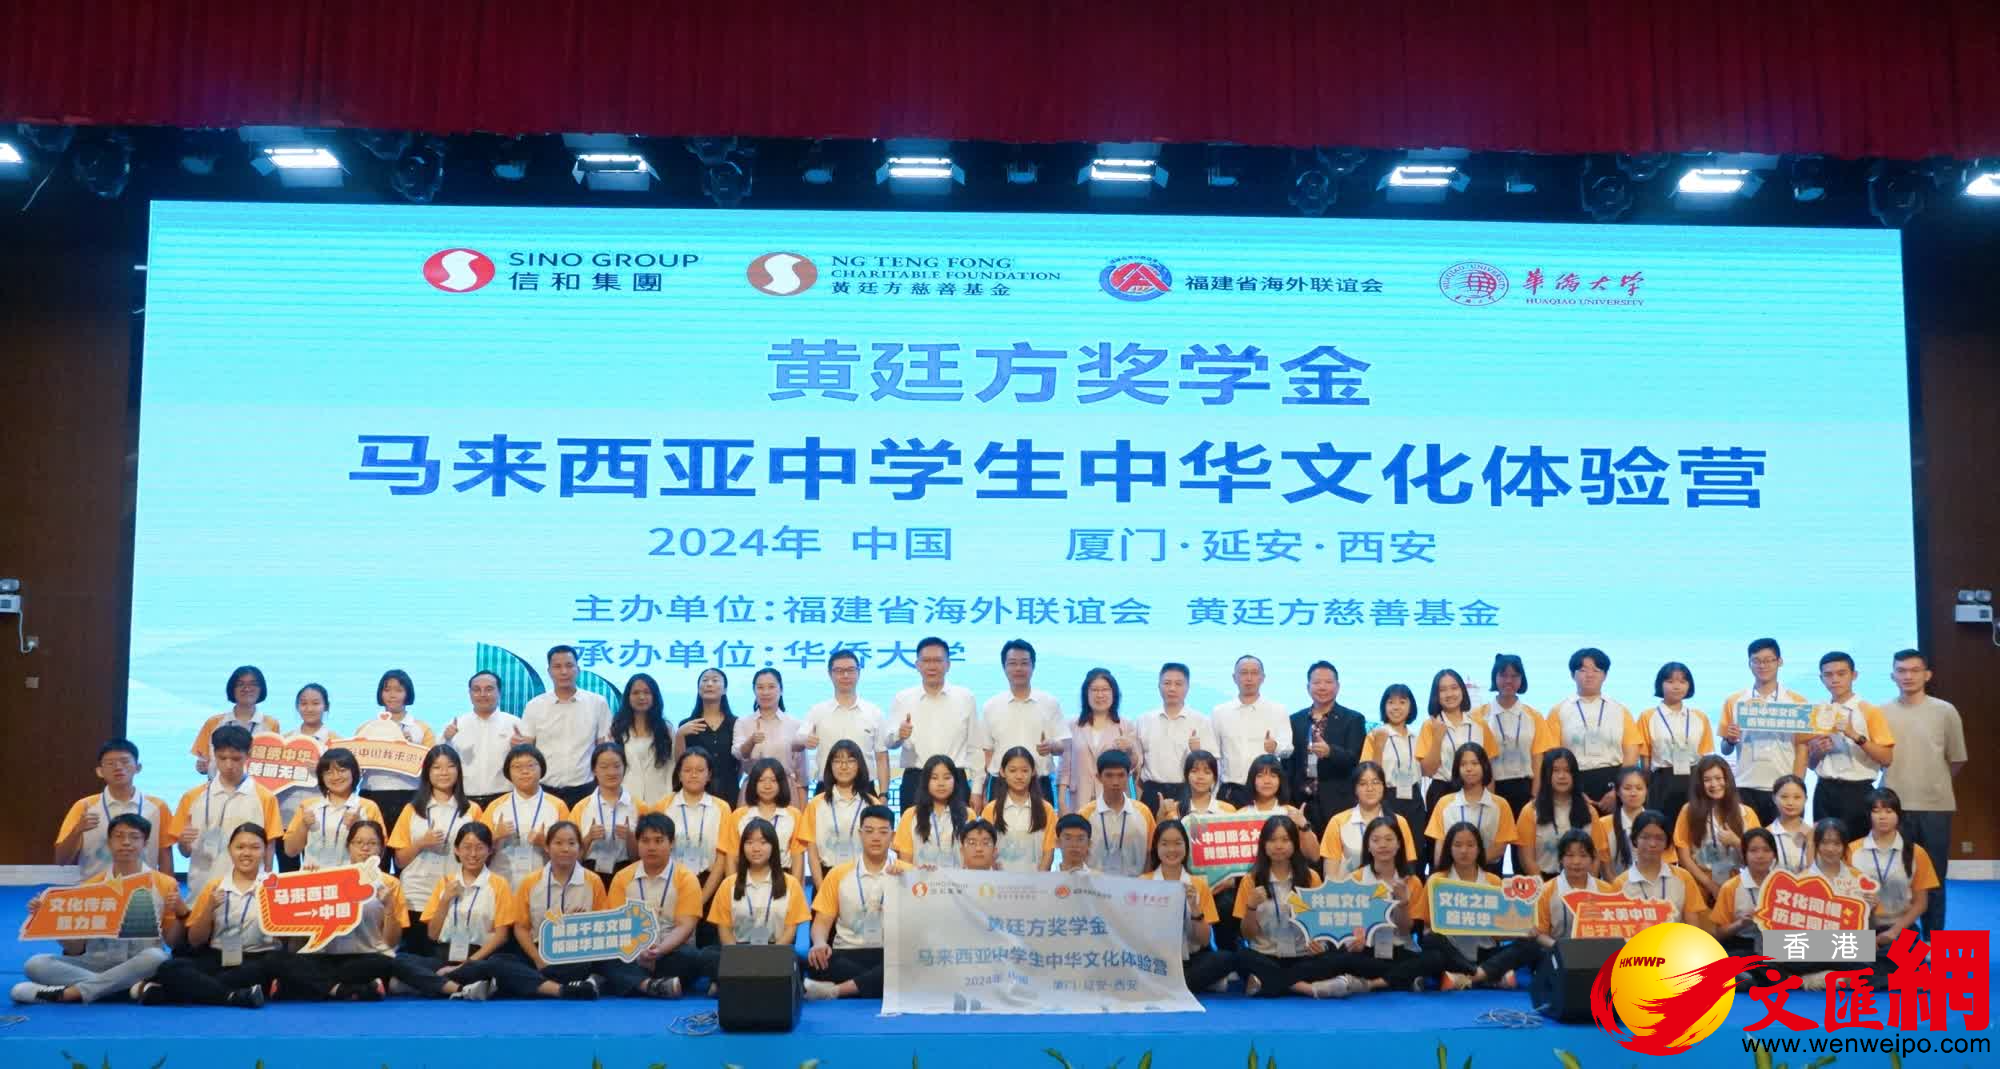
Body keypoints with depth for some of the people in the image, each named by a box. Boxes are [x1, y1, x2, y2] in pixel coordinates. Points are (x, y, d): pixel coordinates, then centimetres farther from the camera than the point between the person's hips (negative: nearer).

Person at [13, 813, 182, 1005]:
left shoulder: (164, 884, 3)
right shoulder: (90, 887, 9)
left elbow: (172, 942, 3)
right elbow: (76, 949, 7)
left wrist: (179, 913, -15)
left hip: (140, 965, -3)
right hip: (98, 963, 3)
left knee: (154, 957, -37)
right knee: (35, 964, -21)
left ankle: (68, 992, -29)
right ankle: (132, 988, -30)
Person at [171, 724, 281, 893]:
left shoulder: (264, 798, 1)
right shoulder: (193, 797, 6)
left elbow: (267, 849, 3)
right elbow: (185, 852, 10)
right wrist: (183, 841, -11)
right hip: (202, 887, 2)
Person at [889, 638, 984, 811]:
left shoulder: (965, 698, 5)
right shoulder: (902, 699, 5)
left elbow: (976, 747, 7)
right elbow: (889, 742, -3)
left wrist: (977, 790, 3)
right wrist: (899, 734, -27)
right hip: (914, 783, 0)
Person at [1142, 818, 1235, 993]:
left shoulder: (1199, 885, 8)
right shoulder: (1143, 883, 5)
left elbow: (1204, 941, 3)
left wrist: (1195, 908, -12)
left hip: (1189, 958, 2)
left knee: (1227, 959, -27)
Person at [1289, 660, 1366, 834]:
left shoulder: (1353, 720, 3)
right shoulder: (1295, 720, 13)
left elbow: (1354, 759, -8)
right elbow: (1289, 762, 13)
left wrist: (1329, 752, -28)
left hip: (1339, 805, -2)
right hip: (1303, 804, 3)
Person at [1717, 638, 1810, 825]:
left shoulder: (1797, 702, 4)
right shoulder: (1733, 701, 7)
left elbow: (1802, 749, 3)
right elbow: (1725, 750, 11)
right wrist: (1730, 740, -11)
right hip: (1745, 789, 1)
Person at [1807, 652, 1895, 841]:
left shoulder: (1869, 712, -1)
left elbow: (1887, 759, -9)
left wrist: (1855, 736, -19)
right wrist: (1817, 751, -5)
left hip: (1858, 792, -3)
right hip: (1825, 792, 3)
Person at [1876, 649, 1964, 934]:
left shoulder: (1945, 711, 0)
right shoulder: (1881, 713, 3)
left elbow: (1957, 759, 8)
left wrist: (1934, 783, 15)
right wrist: (1901, 780, 3)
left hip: (1936, 805, 0)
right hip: (1895, 806, 0)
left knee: (1934, 878, 6)